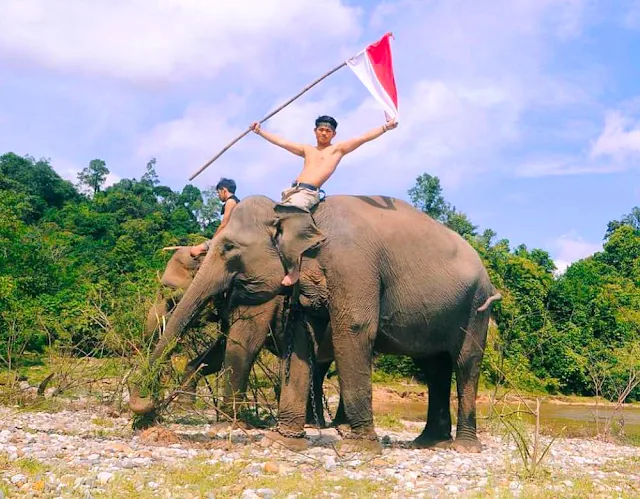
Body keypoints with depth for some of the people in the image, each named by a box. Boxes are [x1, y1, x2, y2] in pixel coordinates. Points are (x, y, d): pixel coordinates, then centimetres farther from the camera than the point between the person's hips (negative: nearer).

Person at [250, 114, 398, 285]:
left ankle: (293, 268, -24)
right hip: (292, 190, 7)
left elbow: (364, 137, 4)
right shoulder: (307, 150, 27)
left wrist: (385, 127, -6)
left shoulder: (338, 148, 13)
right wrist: (259, 131, 33)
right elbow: (280, 141, 32)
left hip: (308, 193, -7)